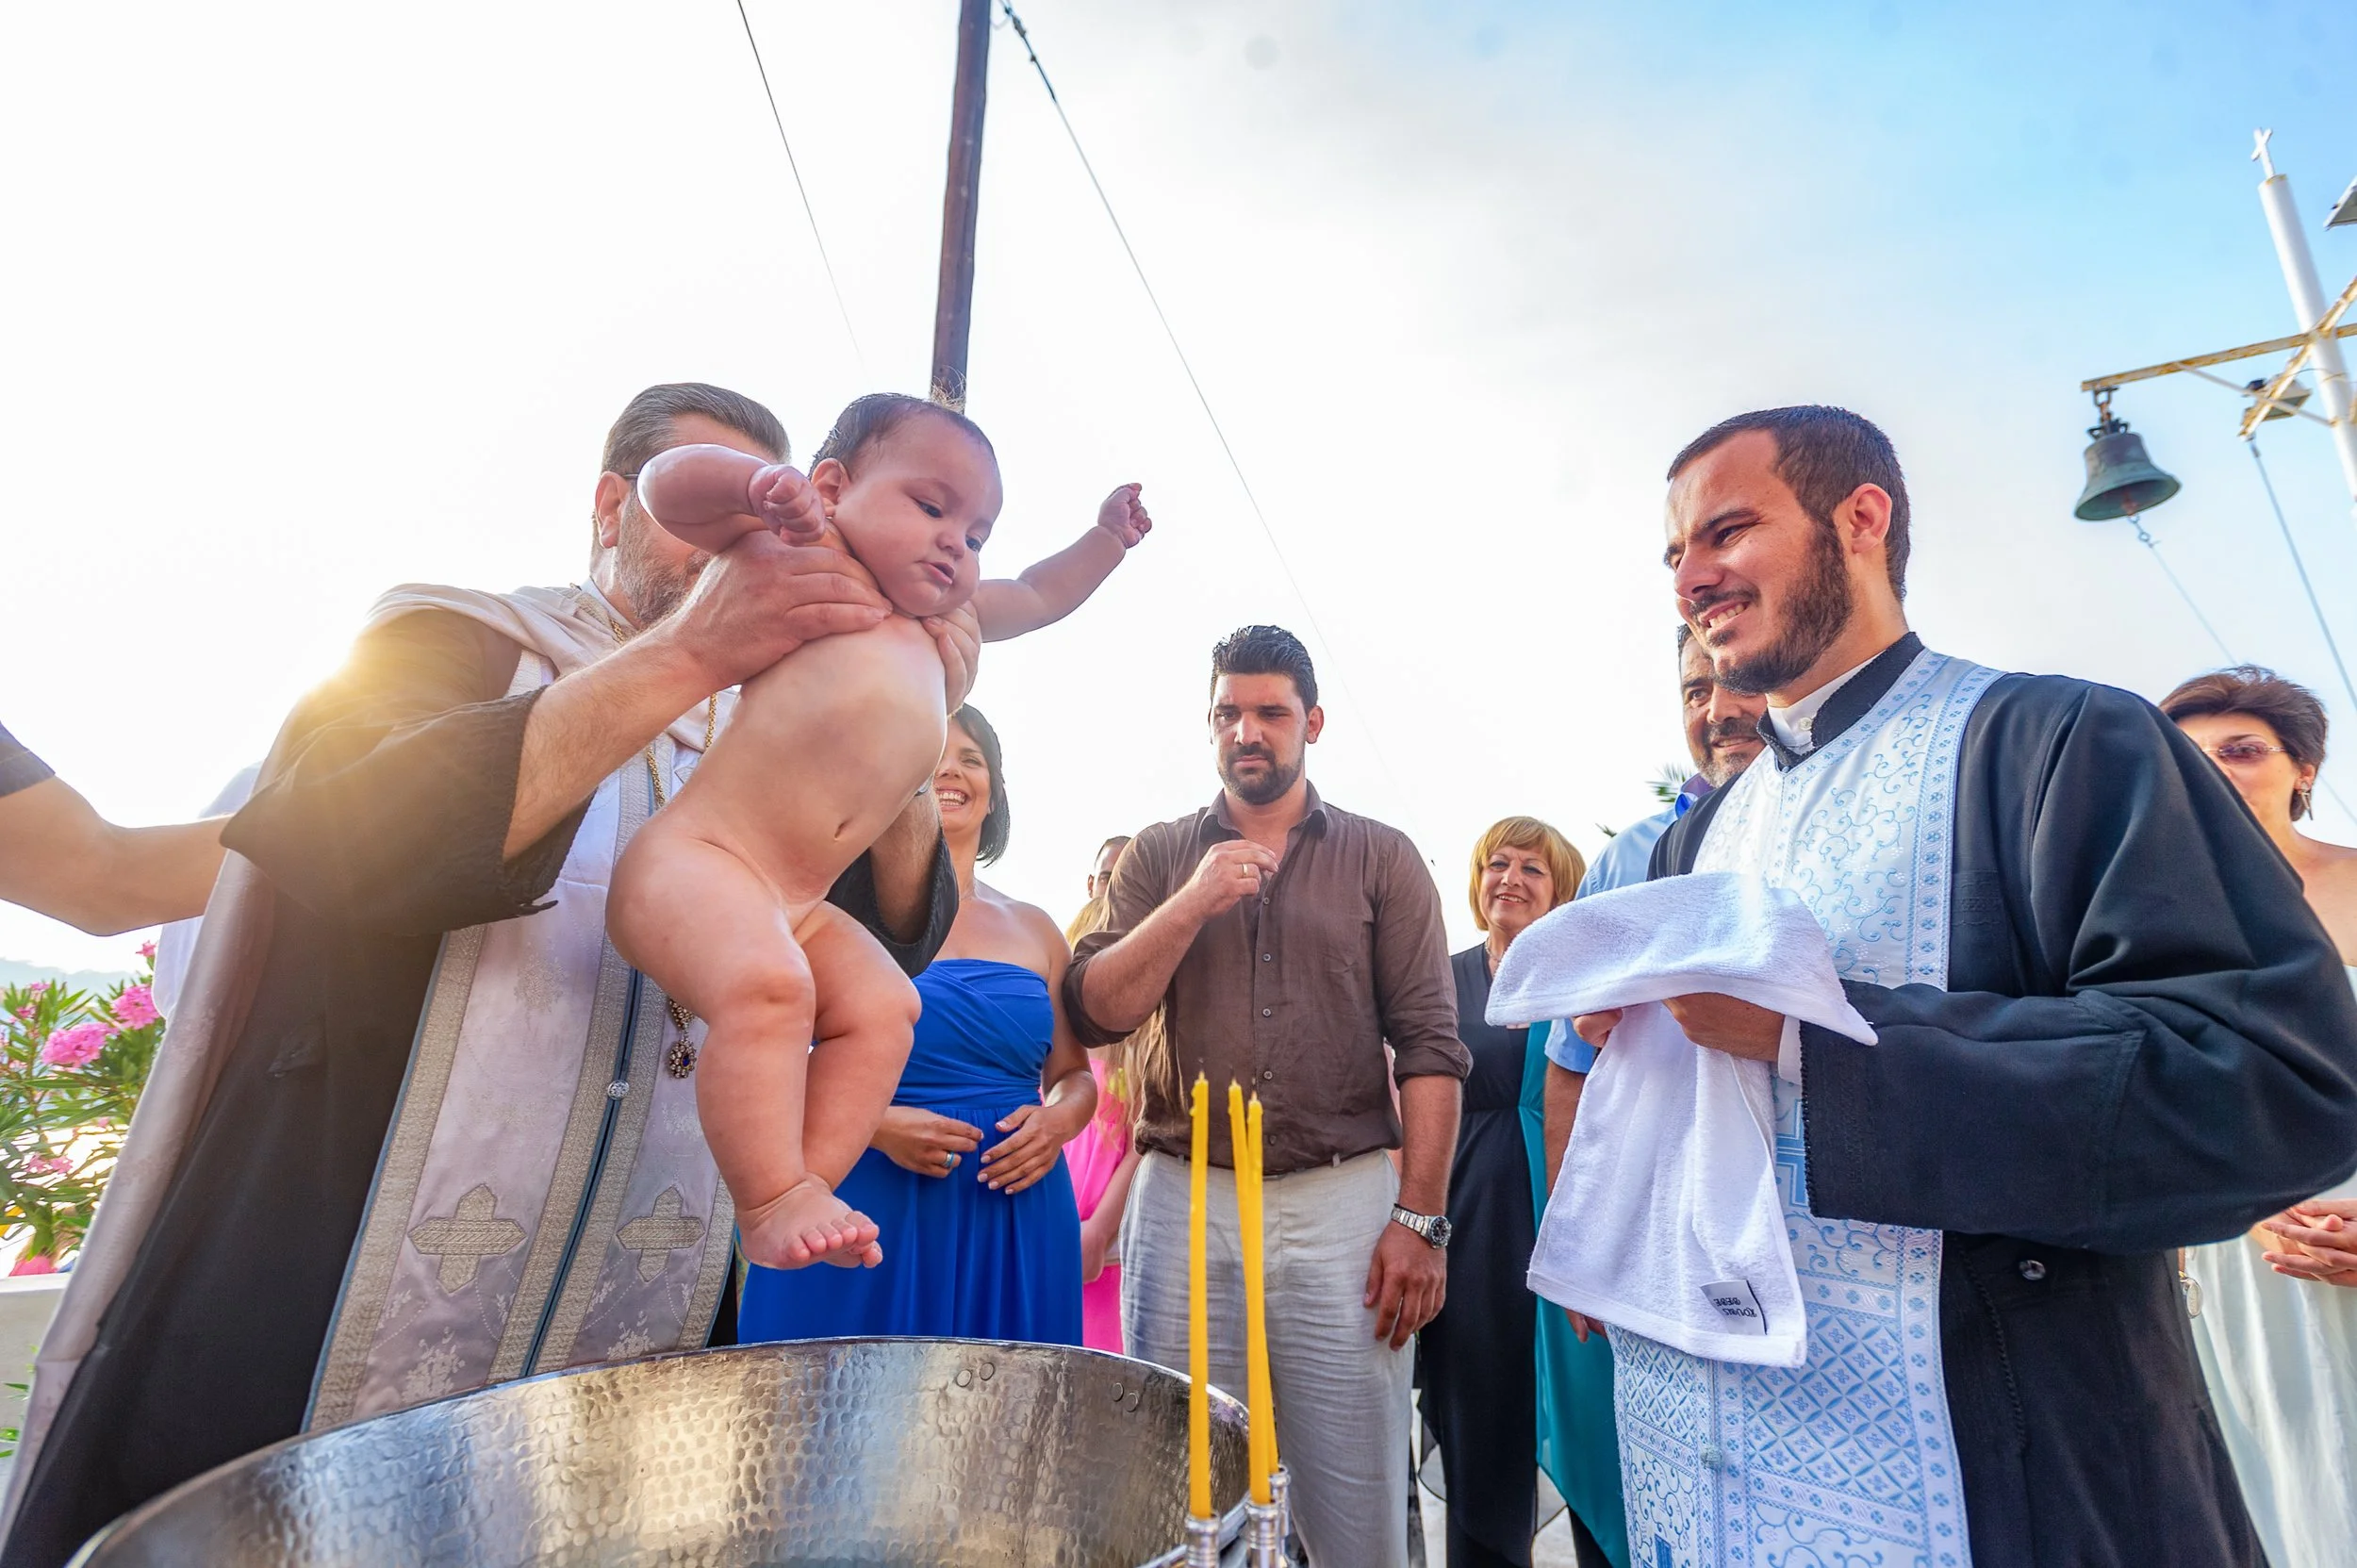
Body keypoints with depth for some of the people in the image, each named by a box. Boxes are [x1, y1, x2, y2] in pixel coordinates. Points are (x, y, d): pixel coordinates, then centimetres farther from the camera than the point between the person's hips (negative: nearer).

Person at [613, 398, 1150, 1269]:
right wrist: (759, 481, -19)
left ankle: (804, 1186, -3)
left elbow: (1036, 597, 35)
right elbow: (666, 487, -1)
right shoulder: (803, 559, 2)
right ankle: (771, 1196, -17)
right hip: (695, 860, -8)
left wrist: (1107, 537, 24)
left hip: (801, 906, 8)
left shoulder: (944, 623, 23)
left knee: (881, 1008, -4)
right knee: (769, 986, -29)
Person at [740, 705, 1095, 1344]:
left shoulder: (1034, 929, 10)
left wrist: (1059, 1121, -6)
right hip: (865, 1206, -3)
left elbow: (1074, 1074, 15)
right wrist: (873, 1123, -17)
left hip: (1013, 1222, 3)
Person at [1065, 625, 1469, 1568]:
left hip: (1345, 1199, -1)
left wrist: (1420, 1217, -8)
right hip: (1184, 1199, 1)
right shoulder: (1159, 856, 8)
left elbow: (1427, 1045, 0)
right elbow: (1093, 1014, -1)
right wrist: (1191, 905, -13)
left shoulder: (1382, 858, 5)